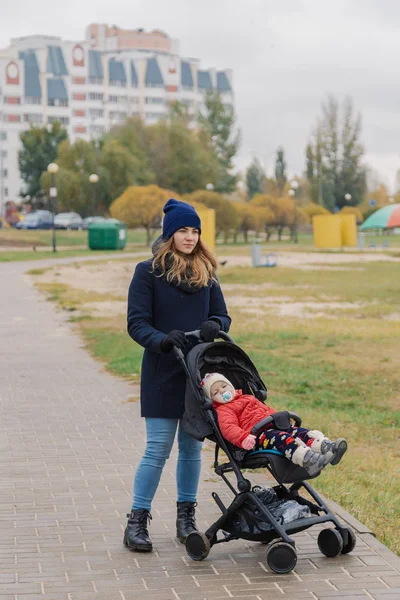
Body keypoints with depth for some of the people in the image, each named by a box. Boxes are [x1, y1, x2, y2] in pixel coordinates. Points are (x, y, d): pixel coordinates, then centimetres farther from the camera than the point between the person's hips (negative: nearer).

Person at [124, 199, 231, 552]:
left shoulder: (206, 272, 10)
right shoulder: (149, 272, -3)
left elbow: (222, 315, 11)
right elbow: (136, 323, -8)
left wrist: (214, 326, -13)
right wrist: (162, 340, -27)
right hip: (162, 375, -4)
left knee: (192, 448, 10)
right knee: (158, 450, -5)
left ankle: (186, 516, 21)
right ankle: (137, 522, 4)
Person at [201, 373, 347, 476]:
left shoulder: (247, 398, 35)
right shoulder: (223, 411, 8)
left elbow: (268, 409, 41)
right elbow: (229, 428, -11)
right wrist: (244, 438, -30)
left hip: (275, 426, 8)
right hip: (258, 436, -8)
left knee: (301, 432, -16)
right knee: (284, 439, -35)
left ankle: (326, 446, -39)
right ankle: (309, 461, -57)